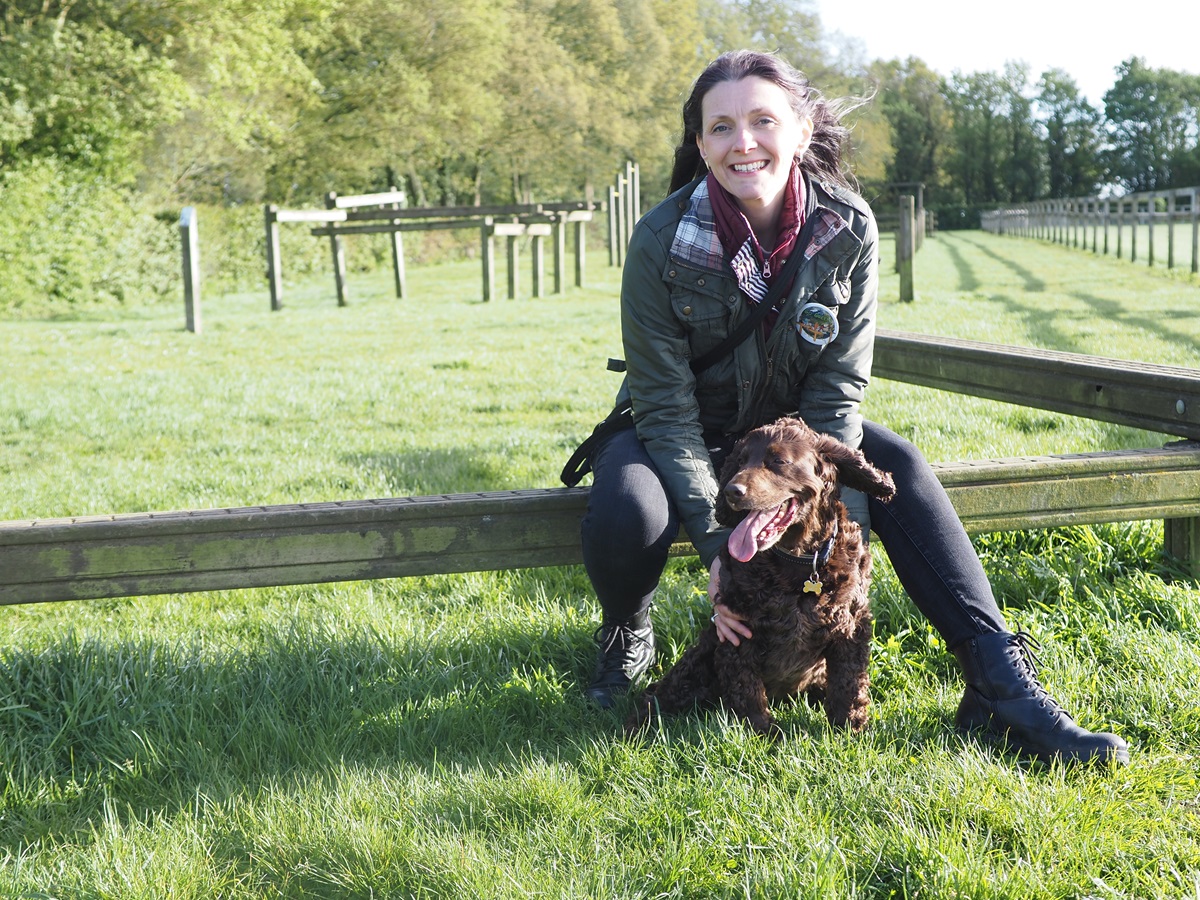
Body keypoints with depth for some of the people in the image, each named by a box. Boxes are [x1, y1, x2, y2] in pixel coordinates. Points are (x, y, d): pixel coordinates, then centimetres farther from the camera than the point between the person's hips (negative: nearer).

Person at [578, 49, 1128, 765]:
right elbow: (666, 407, -22)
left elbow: (836, 389, -14)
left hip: (787, 422, 3)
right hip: (681, 431, -2)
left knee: (898, 468, -23)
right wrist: (715, 542, -31)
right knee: (628, 513, -34)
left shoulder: (849, 230, -17)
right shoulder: (663, 242, -24)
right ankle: (628, 638, 1)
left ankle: (1000, 682, -23)